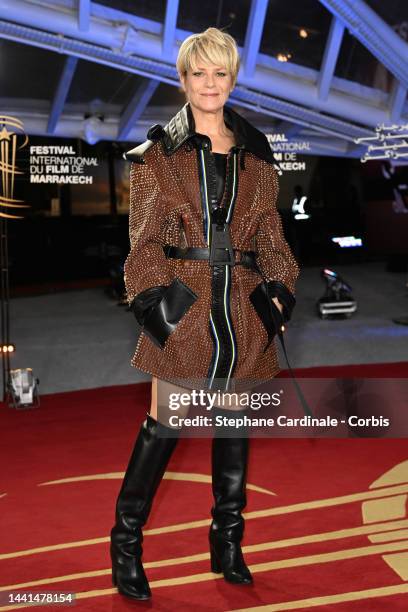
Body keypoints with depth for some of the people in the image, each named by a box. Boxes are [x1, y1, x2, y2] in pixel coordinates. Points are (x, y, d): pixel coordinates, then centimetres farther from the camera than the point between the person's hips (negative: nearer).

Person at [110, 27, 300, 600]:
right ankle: (126, 542, 16)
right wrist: (154, 297, -12)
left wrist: (278, 287, 2)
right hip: (184, 302, -3)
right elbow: (144, 236, -2)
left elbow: (269, 233, 13)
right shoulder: (159, 152, 1)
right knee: (164, 425, -1)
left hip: (242, 306, 4)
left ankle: (228, 539, 26)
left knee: (233, 419, 11)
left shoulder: (255, 154, 10)